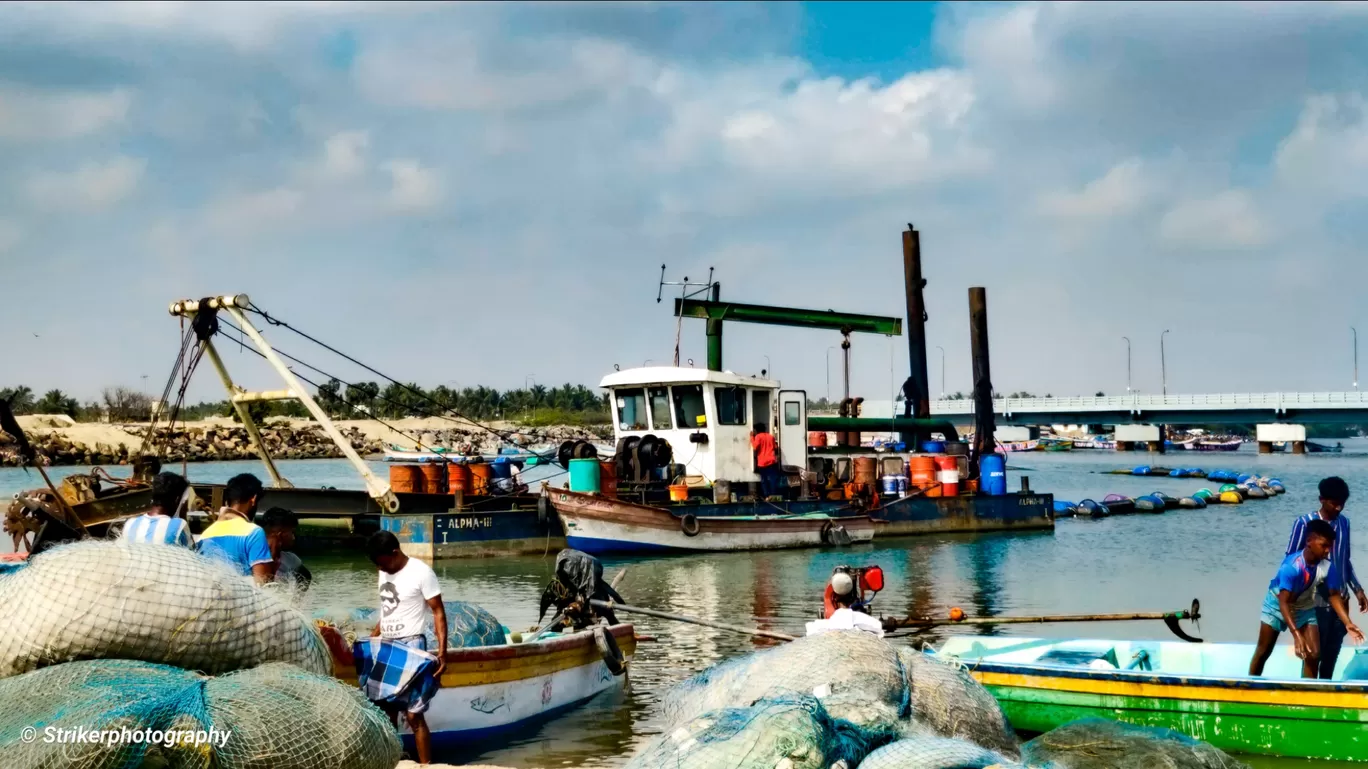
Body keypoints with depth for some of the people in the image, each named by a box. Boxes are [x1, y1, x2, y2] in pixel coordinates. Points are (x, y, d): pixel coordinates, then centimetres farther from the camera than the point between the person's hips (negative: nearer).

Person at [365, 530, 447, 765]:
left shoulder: (421, 572, -11)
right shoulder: (384, 573, 10)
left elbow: (438, 613, -10)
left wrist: (441, 653, -17)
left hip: (411, 648, -7)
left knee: (413, 715, -8)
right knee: (386, 712, 7)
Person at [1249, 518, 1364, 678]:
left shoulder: (1327, 567, -24)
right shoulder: (1292, 565, -37)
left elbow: (1334, 596, -11)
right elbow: (1284, 602, -41)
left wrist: (1348, 623, -24)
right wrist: (1296, 634, -49)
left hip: (1305, 609, 4)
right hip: (1277, 604, -4)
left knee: (1313, 655, -7)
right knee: (1263, 652, 4)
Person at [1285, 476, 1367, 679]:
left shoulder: (1344, 522, 6)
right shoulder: (1305, 523, -11)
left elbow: (1345, 560, 16)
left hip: (1340, 599, 5)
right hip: (1315, 601, -5)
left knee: (1332, 653, 10)